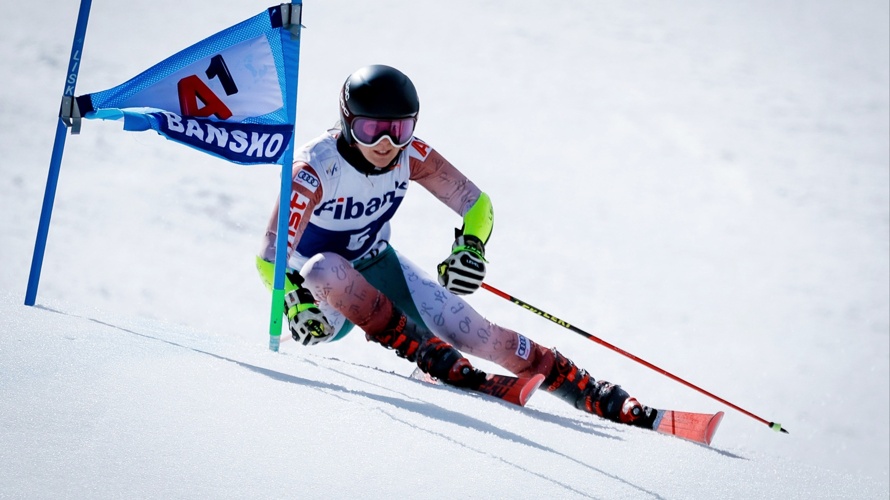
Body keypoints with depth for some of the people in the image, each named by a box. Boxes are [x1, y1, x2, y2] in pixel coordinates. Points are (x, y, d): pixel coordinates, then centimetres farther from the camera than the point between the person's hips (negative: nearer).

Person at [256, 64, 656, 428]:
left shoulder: (410, 155, -16)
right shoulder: (315, 168, -28)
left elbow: (477, 205, -6)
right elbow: (271, 257, -28)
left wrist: (470, 245, -26)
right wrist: (297, 304, -43)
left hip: (378, 267, 3)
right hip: (325, 293, -3)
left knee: (477, 336, -13)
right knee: (322, 267, -39)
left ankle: (597, 396, -4)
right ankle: (421, 349, -27)